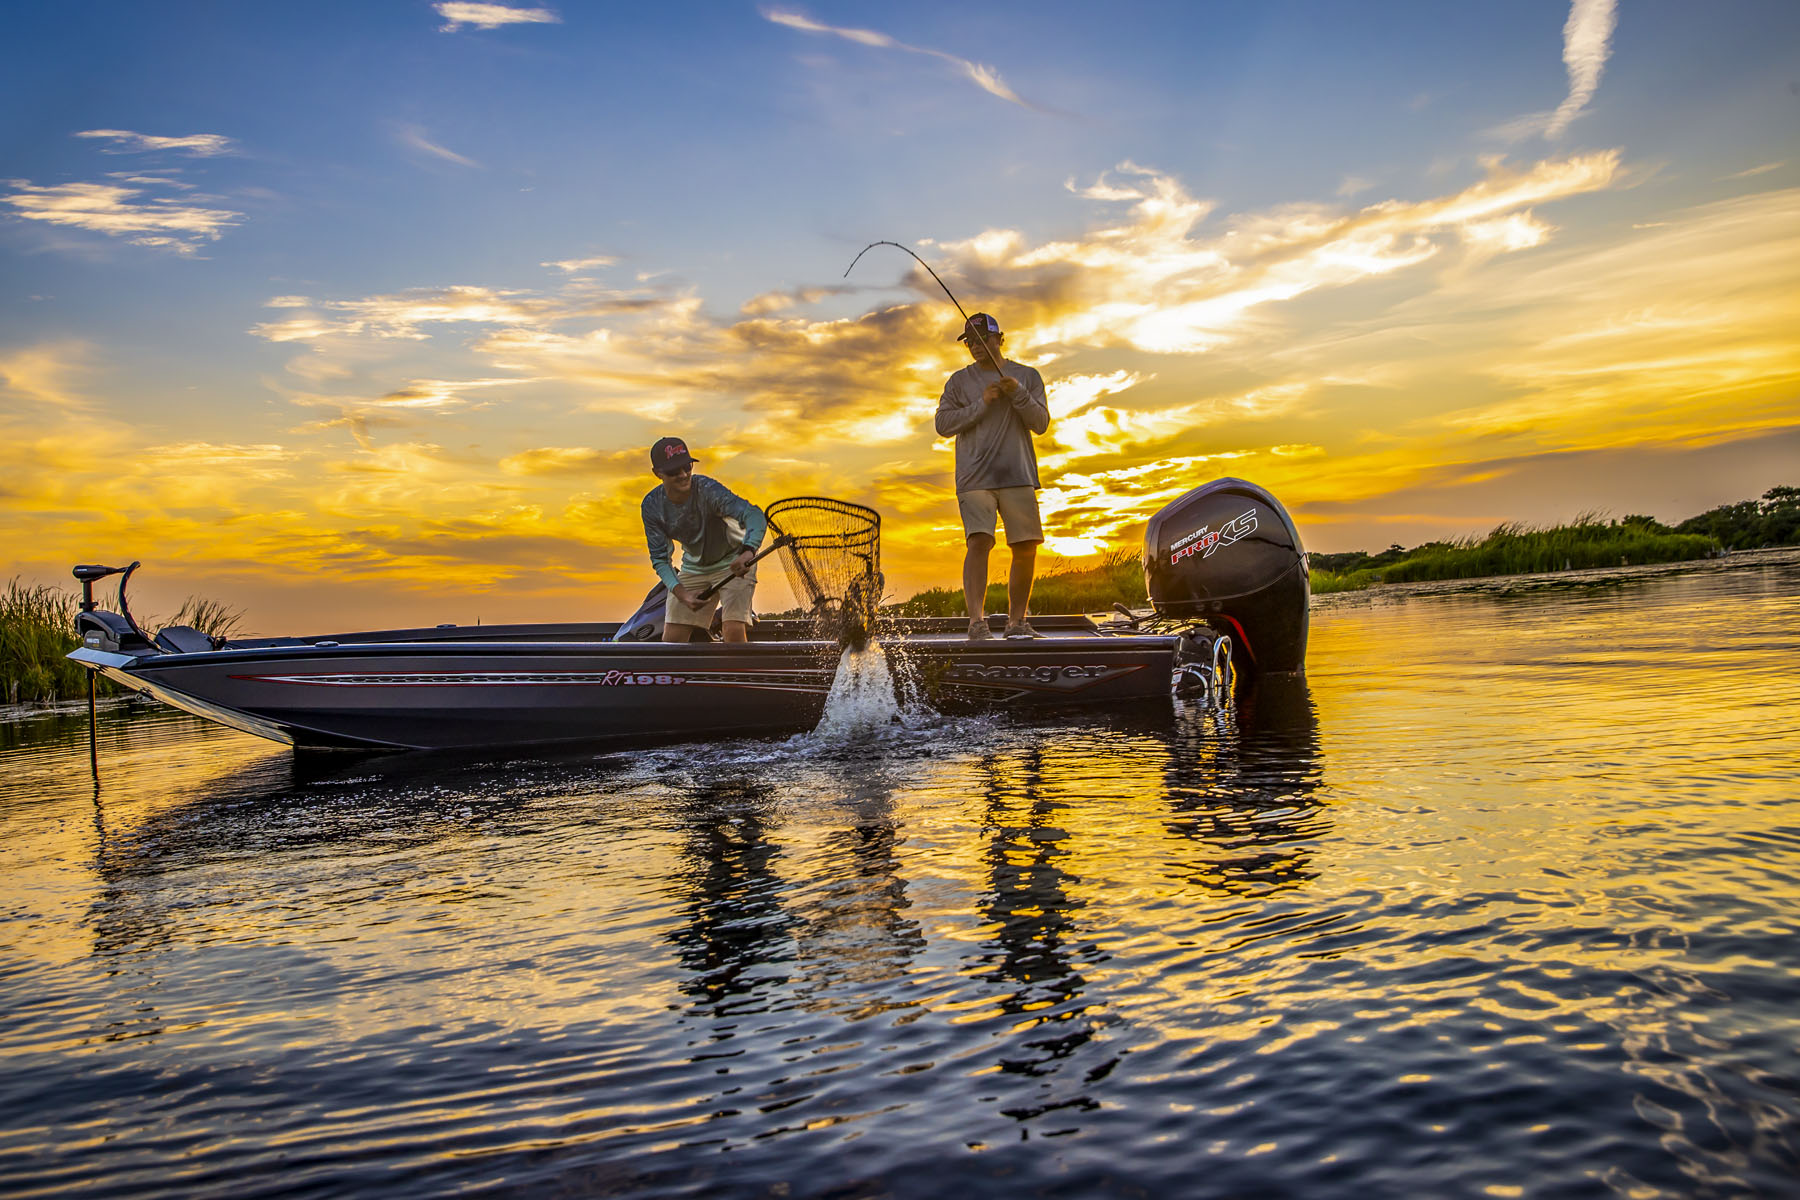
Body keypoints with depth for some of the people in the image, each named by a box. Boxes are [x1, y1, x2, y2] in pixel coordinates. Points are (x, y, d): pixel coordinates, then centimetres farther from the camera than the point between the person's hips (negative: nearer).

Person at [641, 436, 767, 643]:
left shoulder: (707, 490, -30)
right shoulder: (652, 505, -16)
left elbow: (754, 515, -44)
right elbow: (660, 558, -13)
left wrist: (747, 551, -64)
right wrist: (682, 594, -30)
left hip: (734, 563, -4)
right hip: (693, 567, 5)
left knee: (734, 631, -23)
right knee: (672, 639, 0)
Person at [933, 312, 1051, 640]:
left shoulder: (1028, 376, 13)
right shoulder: (959, 381, 11)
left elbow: (1041, 423, 4)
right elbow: (943, 424, 1)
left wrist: (1018, 393, -12)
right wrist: (981, 404, -8)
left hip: (1018, 476, 2)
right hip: (975, 478, -2)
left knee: (1026, 548, 1)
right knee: (978, 542, -18)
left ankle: (1016, 621, 13)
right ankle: (977, 621, -23)